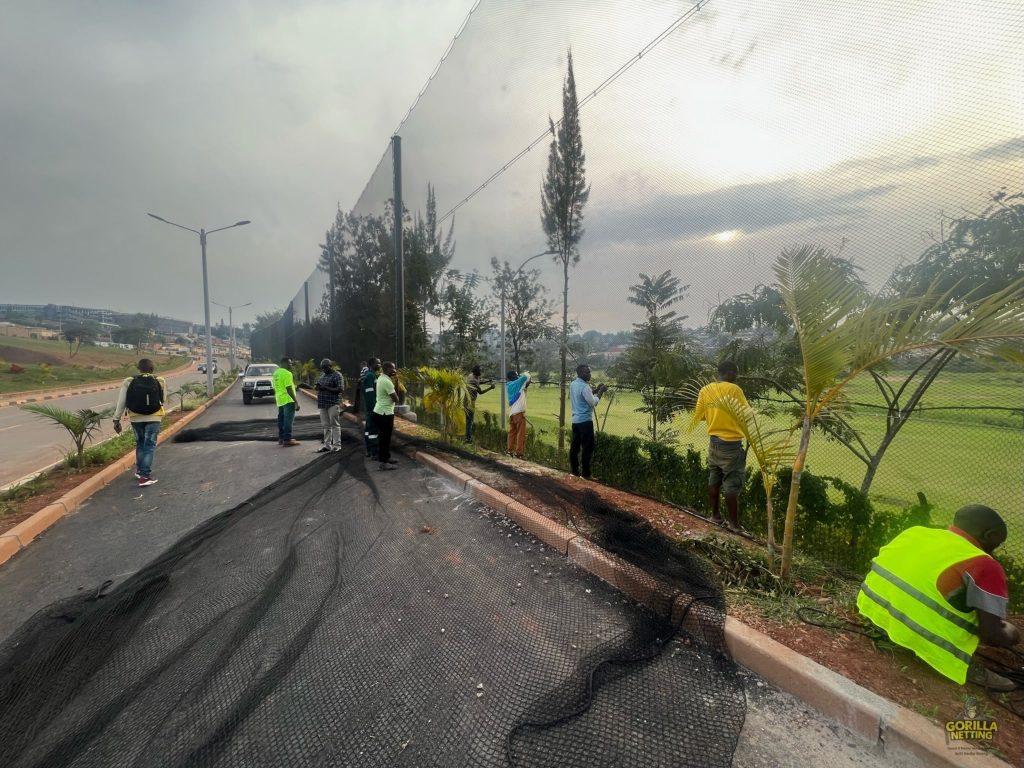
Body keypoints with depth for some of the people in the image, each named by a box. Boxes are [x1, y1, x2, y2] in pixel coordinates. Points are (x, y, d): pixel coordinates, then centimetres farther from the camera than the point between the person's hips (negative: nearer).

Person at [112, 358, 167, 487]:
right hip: (154, 418, -2)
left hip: (135, 418, 2)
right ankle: (145, 476, -5)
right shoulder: (160, 381, -4)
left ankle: (139, 471, 32)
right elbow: (163, 400, 1)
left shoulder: (128, 382, -1)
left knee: (140, 443, 21)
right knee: (150, 445, 1)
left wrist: (116, 420, 3)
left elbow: (121, 403, -2)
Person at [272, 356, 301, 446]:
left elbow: (275, 389, 21)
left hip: (280, 400, 10)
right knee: (288, 420, -7)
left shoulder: (275, 373, 16)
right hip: (288, 400, -9)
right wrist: (296, 402, -19)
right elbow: (289, 389, -20)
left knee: (281, 419, 14)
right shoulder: (287, 373, -14)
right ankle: (287, 439, -7)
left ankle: (281, 439, 20)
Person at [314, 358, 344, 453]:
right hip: (323, 404, 8)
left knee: (335, 424, -4)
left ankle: (337, 445, 1)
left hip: (333, 403, -7)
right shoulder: (322, 375, 18)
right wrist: (318, 387, 3)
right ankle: (327, 445, 16)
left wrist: (326, 388, -18)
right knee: (325, 425, 10)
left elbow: (340, 389, -15)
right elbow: (319, 386, 27)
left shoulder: (337, 375, -6)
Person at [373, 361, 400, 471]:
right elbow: (396, 399, -19)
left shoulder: (381, 378, 9)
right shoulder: (387, 382, -21)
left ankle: (386, 457, 28)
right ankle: (383, 462, 2)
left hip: (380, 411, 10)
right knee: (385, 437, -4)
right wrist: (395, 400, 4)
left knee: (384, 437, 18)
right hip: (385, 413, -10)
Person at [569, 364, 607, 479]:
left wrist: (595, 390, 14)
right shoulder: (584, 386, -17)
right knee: (587, 447, -3)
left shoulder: (573, 384, 11)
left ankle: (575, 470, 16)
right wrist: (600, 392, -6)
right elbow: (593, 402, -17)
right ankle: (585, 473, -2)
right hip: (585, 420, -9)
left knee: (575, 446, 10)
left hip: (575, 420, 9)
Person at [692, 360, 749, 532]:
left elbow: (698, 416, 8)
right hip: (731, 444, -6)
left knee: (714, 481, 15)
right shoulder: (734, 389, -15)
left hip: (713, 442, 6)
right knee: (732, 486, 2)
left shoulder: (704, 390, 2)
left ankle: (715, 516, 27)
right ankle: (734, 524, 10)